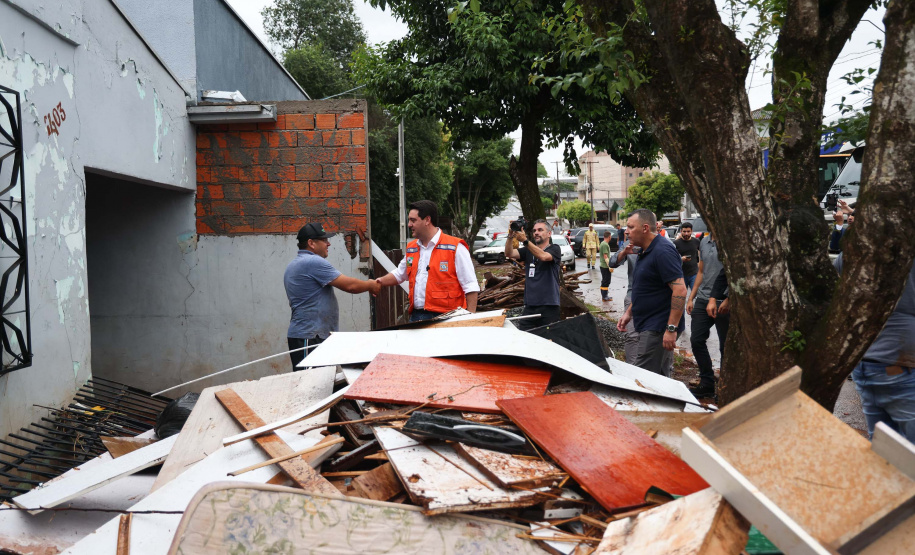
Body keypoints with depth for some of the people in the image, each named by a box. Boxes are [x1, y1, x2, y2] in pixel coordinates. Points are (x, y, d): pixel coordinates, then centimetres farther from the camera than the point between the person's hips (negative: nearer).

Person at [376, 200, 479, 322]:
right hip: (416, 316, 6)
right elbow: (399, 275, 31)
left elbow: (471, 287, -6)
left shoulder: (455, 248, -5)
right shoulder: (411, 248, 16)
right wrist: (380, 282, 13)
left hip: (444, 317, -6)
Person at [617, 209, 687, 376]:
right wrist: (629, 313, 20)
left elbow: (680, 290, -24)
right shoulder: (647, 252, 15)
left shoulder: (663, 251, -17)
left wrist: (671, 329, -27)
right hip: (649, 327, 10)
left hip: (658, 328, -10)